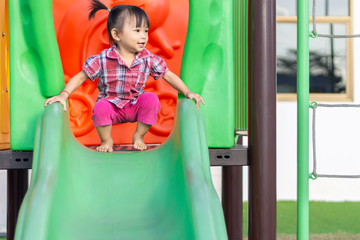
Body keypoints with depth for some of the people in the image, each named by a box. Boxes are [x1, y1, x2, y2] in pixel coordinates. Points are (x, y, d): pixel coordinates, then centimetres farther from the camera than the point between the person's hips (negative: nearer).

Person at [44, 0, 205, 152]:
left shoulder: (149, 59, -9)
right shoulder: (102, 60, -16)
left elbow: (169, 76, 0)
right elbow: (81, 77, -8)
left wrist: (188, 92, -9)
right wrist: (64, 95, -20)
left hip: (135, 107, 2)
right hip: (112, 106, -2)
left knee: (151, 99, -26)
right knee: (101, 107, -33)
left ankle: (139, 136, -3)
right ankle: (106, 140, -4)